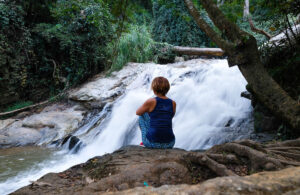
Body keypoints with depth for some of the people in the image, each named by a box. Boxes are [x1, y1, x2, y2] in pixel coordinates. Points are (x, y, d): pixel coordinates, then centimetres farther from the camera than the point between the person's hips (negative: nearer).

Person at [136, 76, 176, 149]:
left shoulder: (151, 101, -10)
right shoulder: (173, 103, 1)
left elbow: (138, 113, 9)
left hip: (152, 143, -3)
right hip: (169, 144, 3)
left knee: (142, 116, 23)